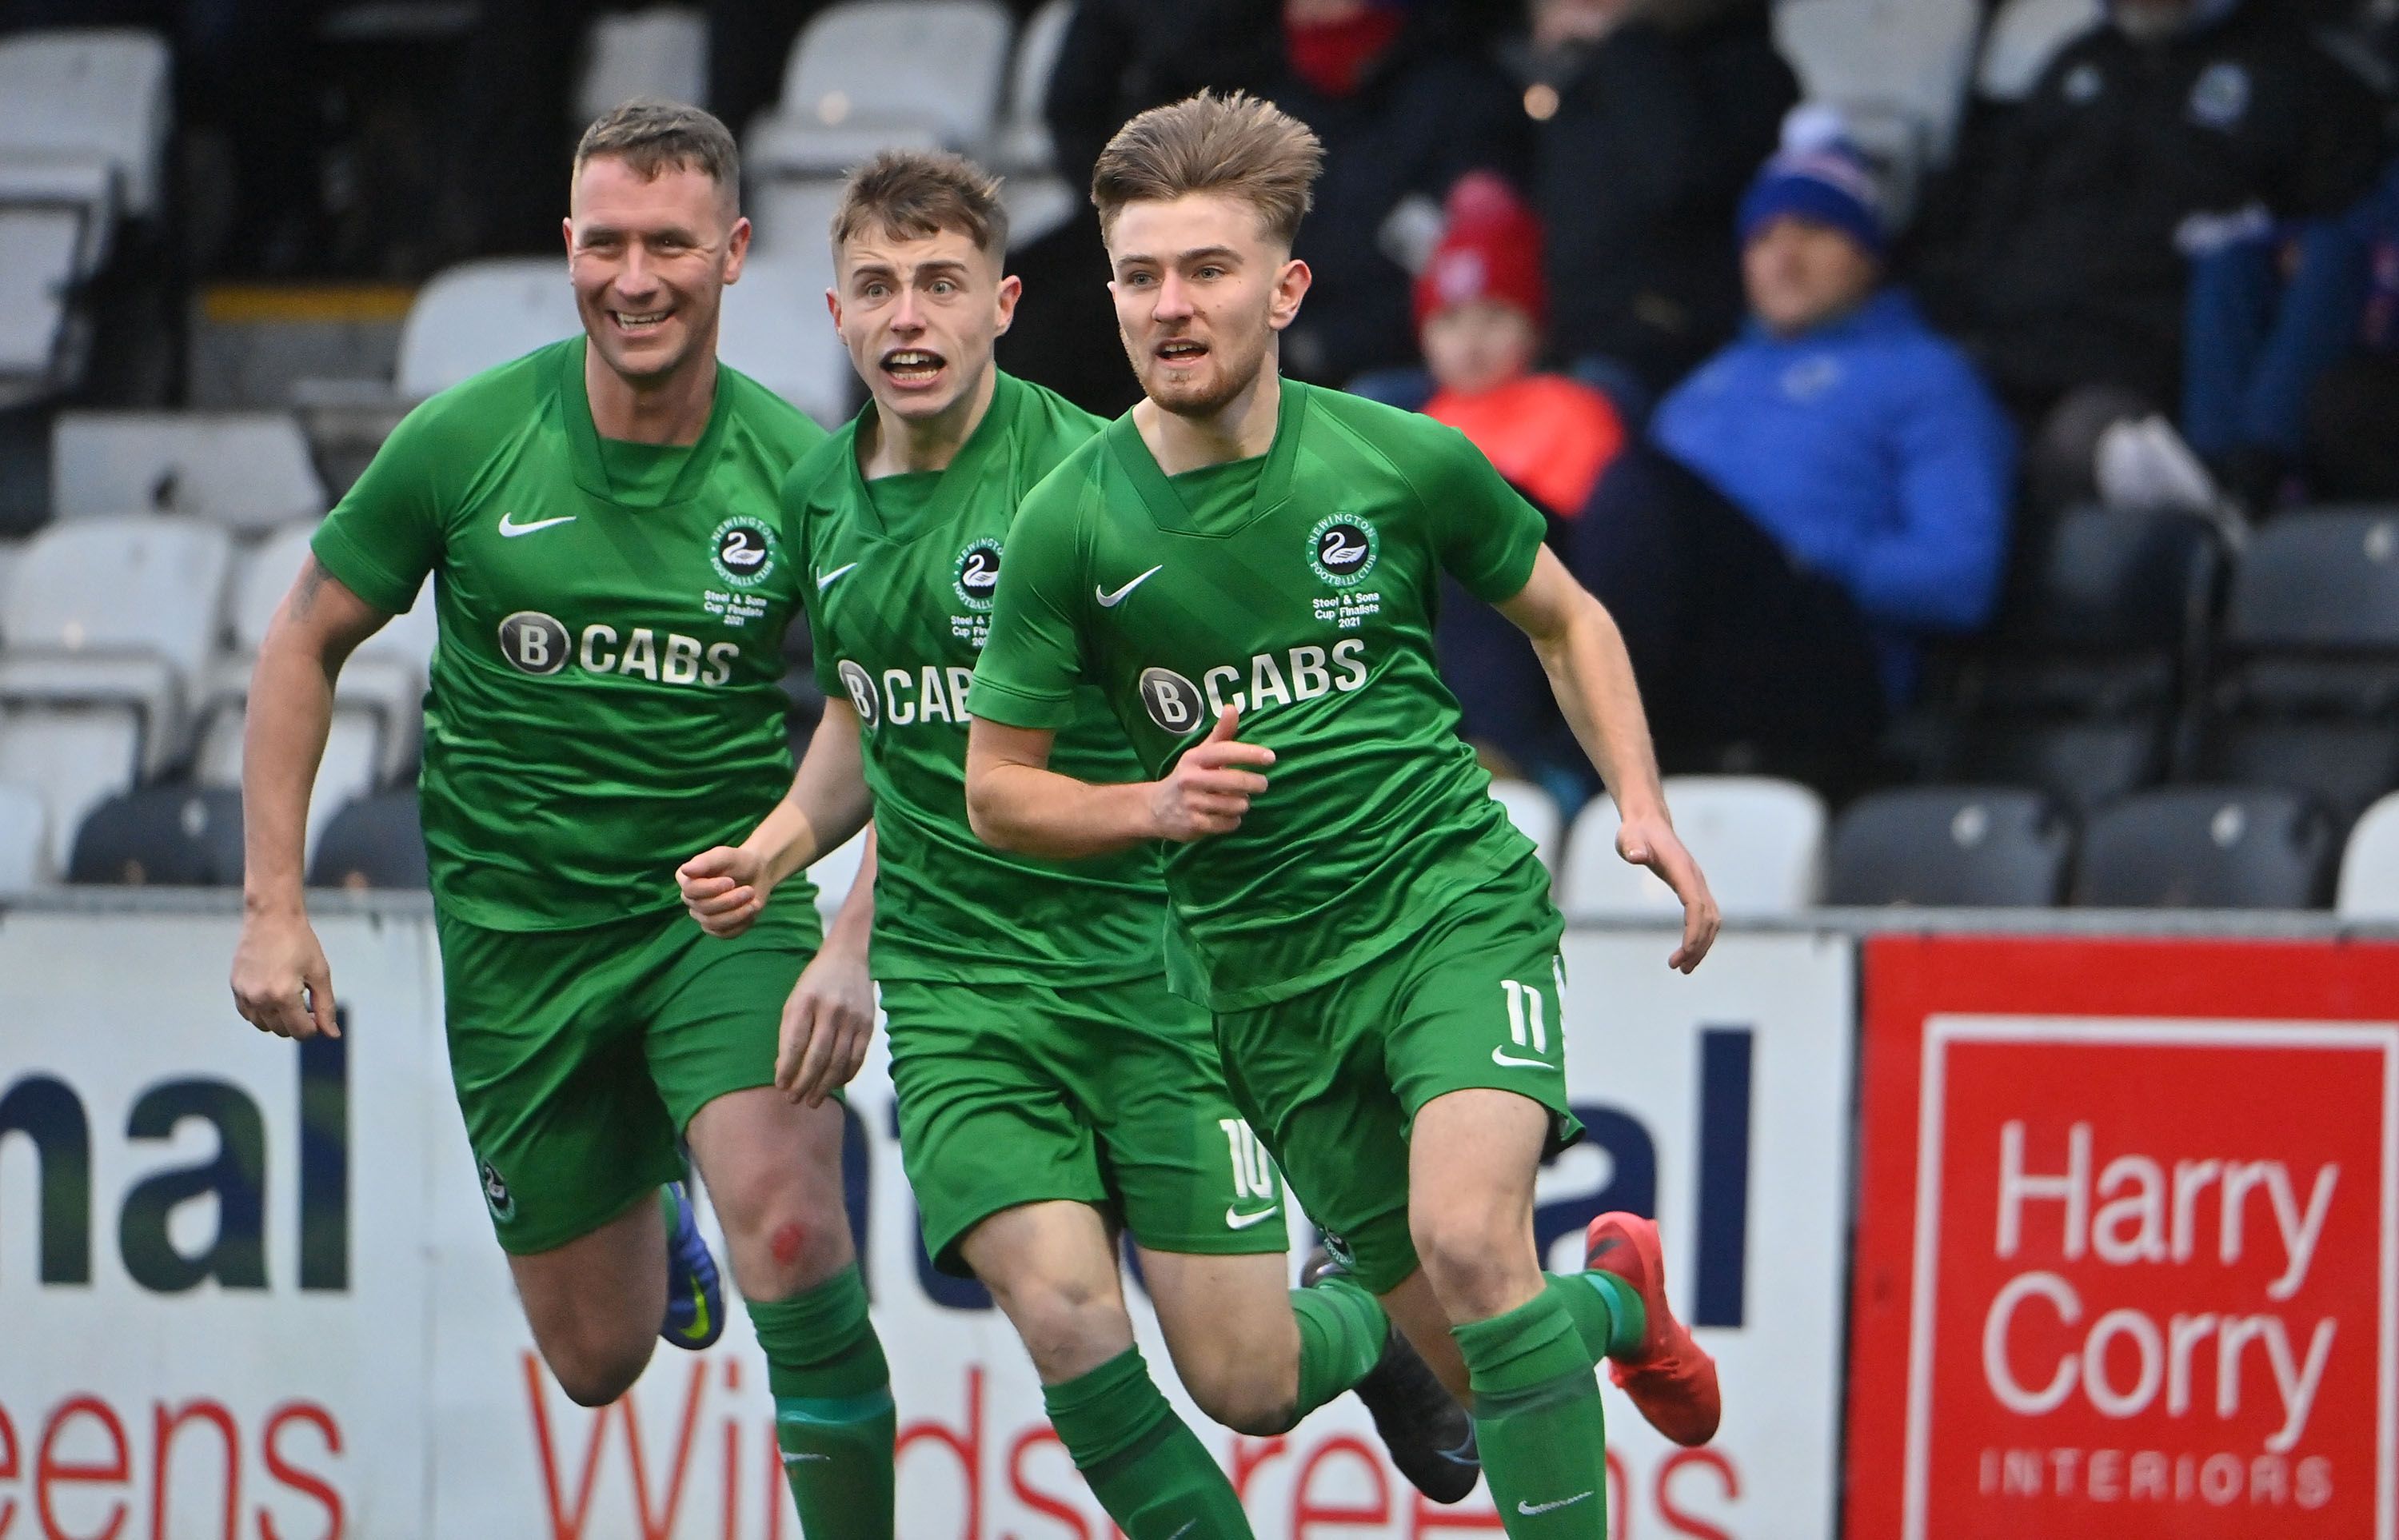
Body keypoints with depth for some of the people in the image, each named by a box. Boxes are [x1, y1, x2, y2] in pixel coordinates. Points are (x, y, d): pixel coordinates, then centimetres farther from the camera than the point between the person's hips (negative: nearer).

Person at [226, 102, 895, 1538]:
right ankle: (656, 1223, 44)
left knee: (788, 1229, -28)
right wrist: (273, 904, -2)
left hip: (727, 900, -1)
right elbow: (306, 645, 3)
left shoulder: (801, 471, -10)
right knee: (600, 1358, 8)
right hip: (516, 923, 1)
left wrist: (855, 948, -18)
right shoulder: (466, 442, -9)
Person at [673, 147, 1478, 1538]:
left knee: (1242, 1379, -3)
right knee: (1066, 1317, -21)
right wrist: (778, 848, 10)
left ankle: (1367, 1320, 34)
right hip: (954, 990, 4)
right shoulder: (822, 496, 8)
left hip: (1141, 959, -3)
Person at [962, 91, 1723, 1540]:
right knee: (1471, 1355, 6)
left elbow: (1566, 619, 12)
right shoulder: (1072, 524, -6)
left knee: (1469, 1241, -29)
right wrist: (1153, 805, -17)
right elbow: (997, 788, 2)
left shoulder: (1402, 463, -6)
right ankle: (1614, 1300, 41)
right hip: (1264, 973, 2)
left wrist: (1644, 807, 0)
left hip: (1455, 900, -2)